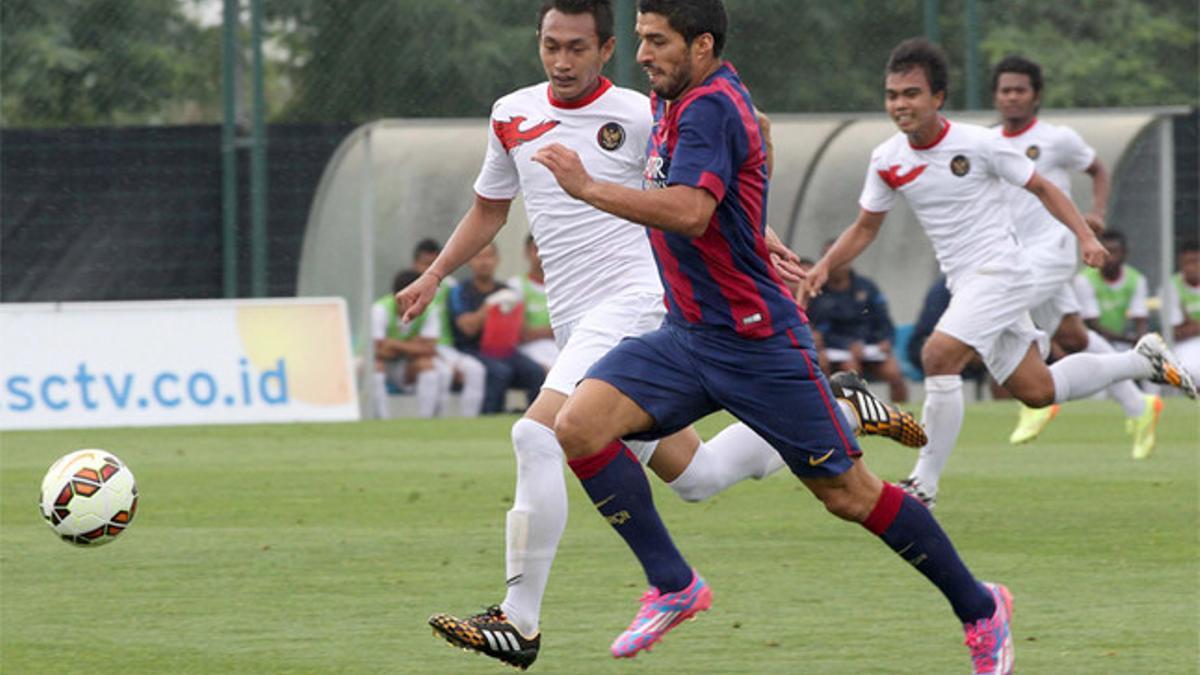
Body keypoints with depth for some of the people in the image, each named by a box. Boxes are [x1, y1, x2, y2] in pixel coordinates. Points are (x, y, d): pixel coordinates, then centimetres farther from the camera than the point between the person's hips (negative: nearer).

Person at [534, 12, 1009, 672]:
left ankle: (980, 608, 15)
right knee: (579, 425, -12)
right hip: (685, 335, 9)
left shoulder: (709, 109, -19)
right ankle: (673, 586, -3)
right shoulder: (673, 98, 9)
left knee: (847, 494, -2)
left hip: (756, 341, -9)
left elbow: (689, 212, -35)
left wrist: (587, 186, -31)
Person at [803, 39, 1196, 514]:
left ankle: (925, 484, -16)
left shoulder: (976, 144, -12)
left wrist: (1086, 236, -11)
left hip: (1001, 270, -6)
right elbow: (865, 227, 13)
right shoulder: (887, 161, 2)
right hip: (965, 282, 7)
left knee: (939, 356, -25)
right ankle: (1143, 361, 33)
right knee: (1036, 391, 9)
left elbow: (1042, 188, -1)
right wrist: (825, 266, -4)